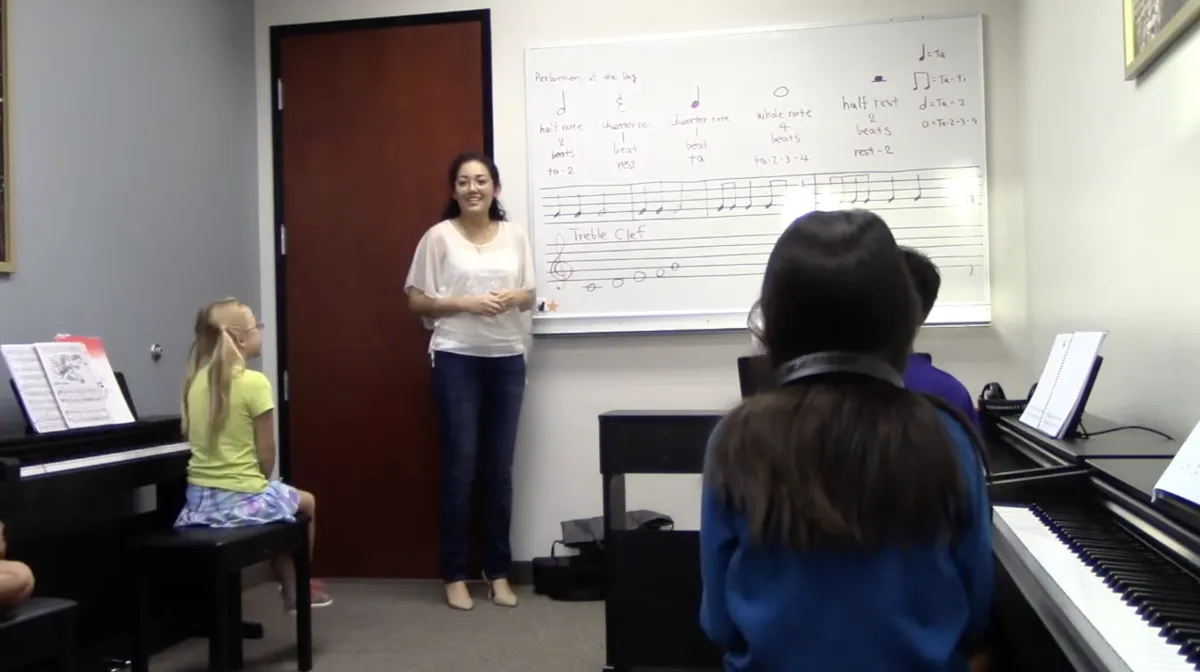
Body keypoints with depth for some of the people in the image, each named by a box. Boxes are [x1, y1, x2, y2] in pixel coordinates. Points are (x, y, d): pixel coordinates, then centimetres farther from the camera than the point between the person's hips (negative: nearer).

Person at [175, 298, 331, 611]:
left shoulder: (196, 380, 2)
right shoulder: (254, 382, -17)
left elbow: (189, 434, 12)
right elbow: (266, 451, -12)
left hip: (199, 498, 6)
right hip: (243, 497, -6)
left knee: (282, 501, 33)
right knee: (306, 503, 24)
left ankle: (289, 587, 38)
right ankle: (298, 588, 34)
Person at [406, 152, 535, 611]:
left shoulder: (514, 235, 7)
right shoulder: (439, 236, -2)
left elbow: (529, 296, 12)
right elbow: (416, 300, -1)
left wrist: (513, 299, -10)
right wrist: (465, 303, -14)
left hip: (507, 359, 3)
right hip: (456, 360, -3)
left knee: (500, 468, 7)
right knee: (460, 466, -1)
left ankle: (498, 571, 19)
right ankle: (454, 575, 11)